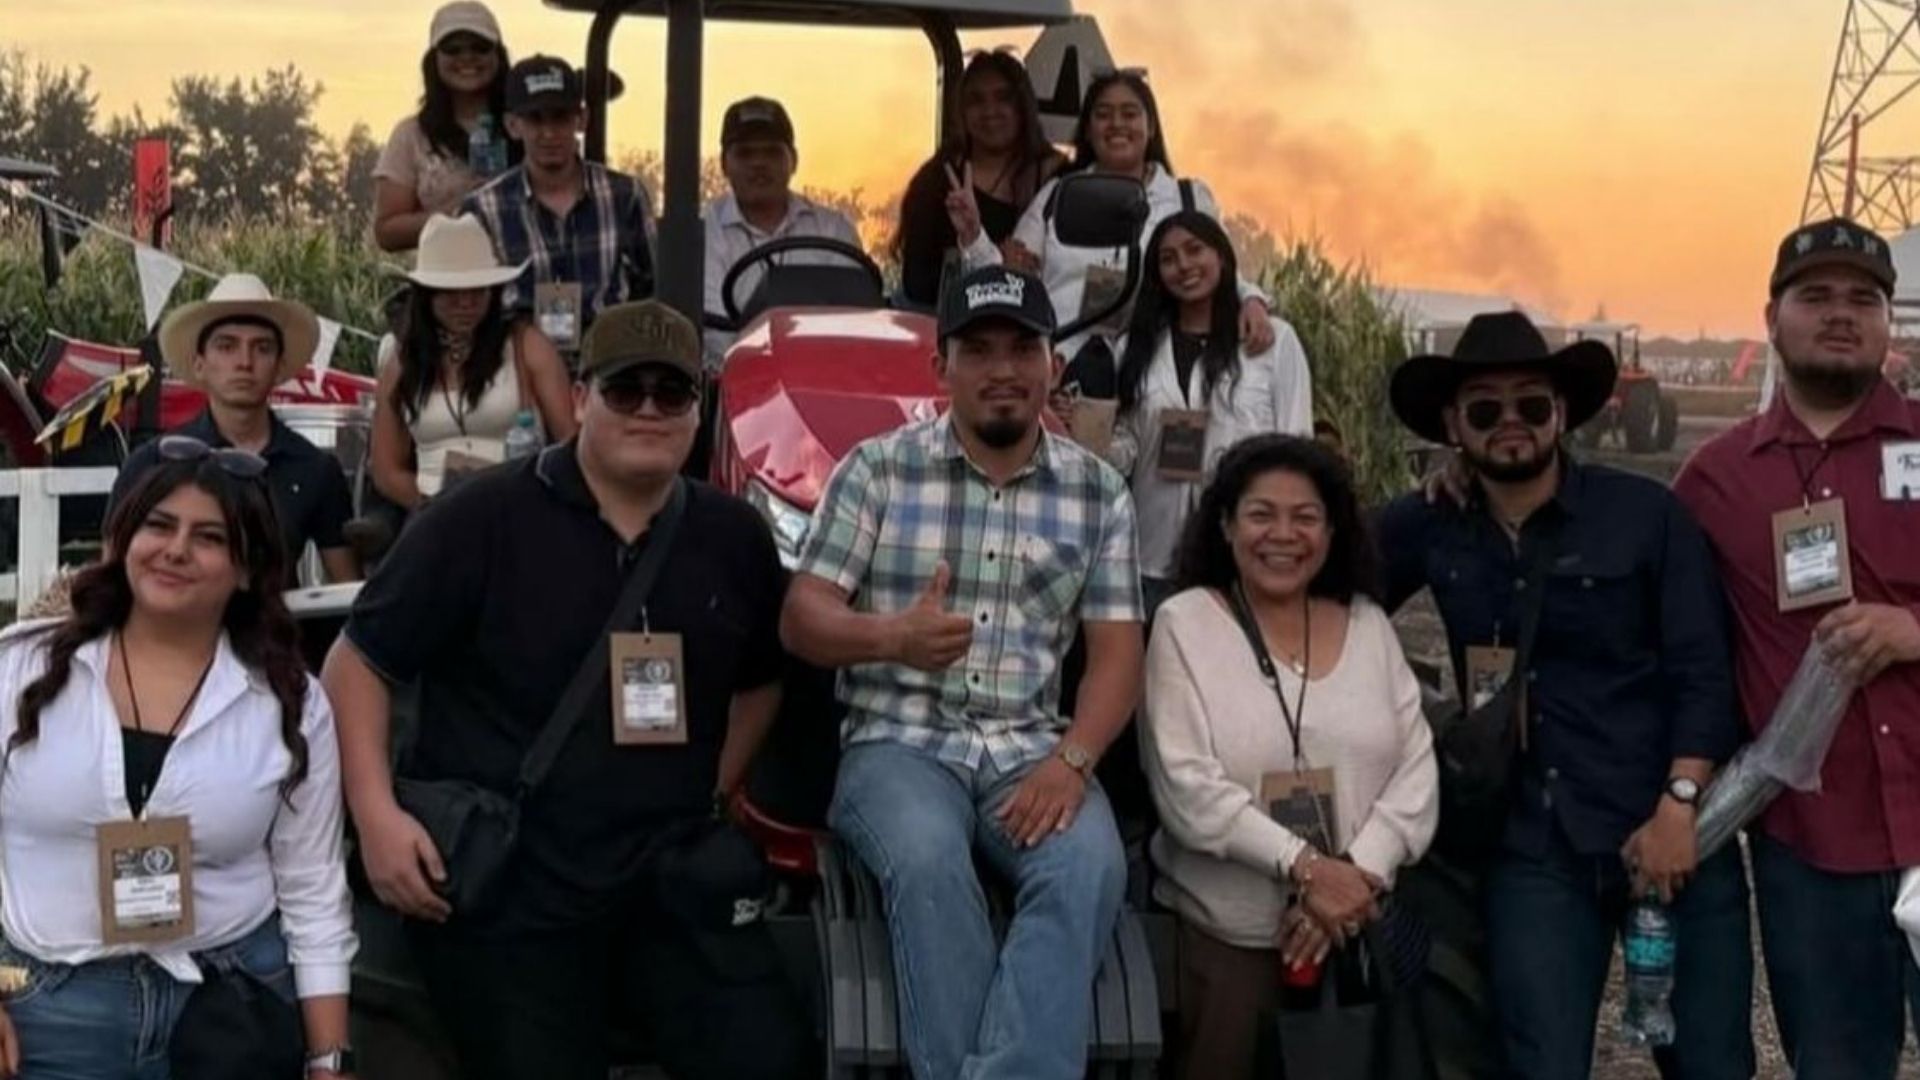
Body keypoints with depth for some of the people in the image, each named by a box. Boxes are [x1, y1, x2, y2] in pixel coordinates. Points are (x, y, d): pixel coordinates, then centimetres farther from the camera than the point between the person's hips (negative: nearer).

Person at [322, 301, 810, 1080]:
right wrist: (377, 815, -13)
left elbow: (758, 681, 23)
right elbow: (358, 663, -4)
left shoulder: (735, 538, 7)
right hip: (502, 884, -4)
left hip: (675, 874, 4)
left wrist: (712, 794, 9)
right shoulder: (480, 520, -8)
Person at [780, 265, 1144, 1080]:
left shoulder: (1098, 492, 10)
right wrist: (892, 637, -22)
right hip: (900, 742, -1)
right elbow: (800, 620, 1)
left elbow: (1116, 650, 6)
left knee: (1089, 867, -30)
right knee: (930, 862, -35)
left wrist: (1071, 760, -13)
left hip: (1030, 750, 2)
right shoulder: (878, 469, 5)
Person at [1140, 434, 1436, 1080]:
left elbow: (1416, 770, 2)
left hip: (1360, 928, 3)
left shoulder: (1370, 625, 8)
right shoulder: (1185, 623, -3)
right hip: (1227, 932, -3)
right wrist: (1305, 867, -19)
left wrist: (1358, 875, -13)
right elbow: (1187, 788, -12)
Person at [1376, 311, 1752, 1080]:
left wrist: (1680, 806, -13)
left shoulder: (1649, 515, -2)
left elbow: (1705, 673, -4)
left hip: (1674, 834, -1)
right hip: (1533, 851, 1)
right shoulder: (1427, 528, 5)